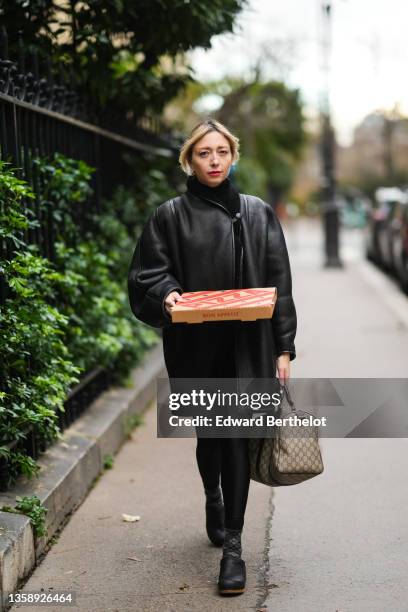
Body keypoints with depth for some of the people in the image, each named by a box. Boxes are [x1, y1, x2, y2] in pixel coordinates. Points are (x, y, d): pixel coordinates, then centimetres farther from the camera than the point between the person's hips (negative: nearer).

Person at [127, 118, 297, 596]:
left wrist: (284, 348, 1)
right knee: (209, 433, 12)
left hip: (246, 346, 0)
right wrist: (166, 294, -18)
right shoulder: (170, 216, 3)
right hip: (195, 346, 0)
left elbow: (278, 284, 6)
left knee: (236, 436, -5)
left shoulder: (258, 214, 7)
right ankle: (214, 499, 43)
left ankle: (232, 545, 0)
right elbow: (147, 273, 5)